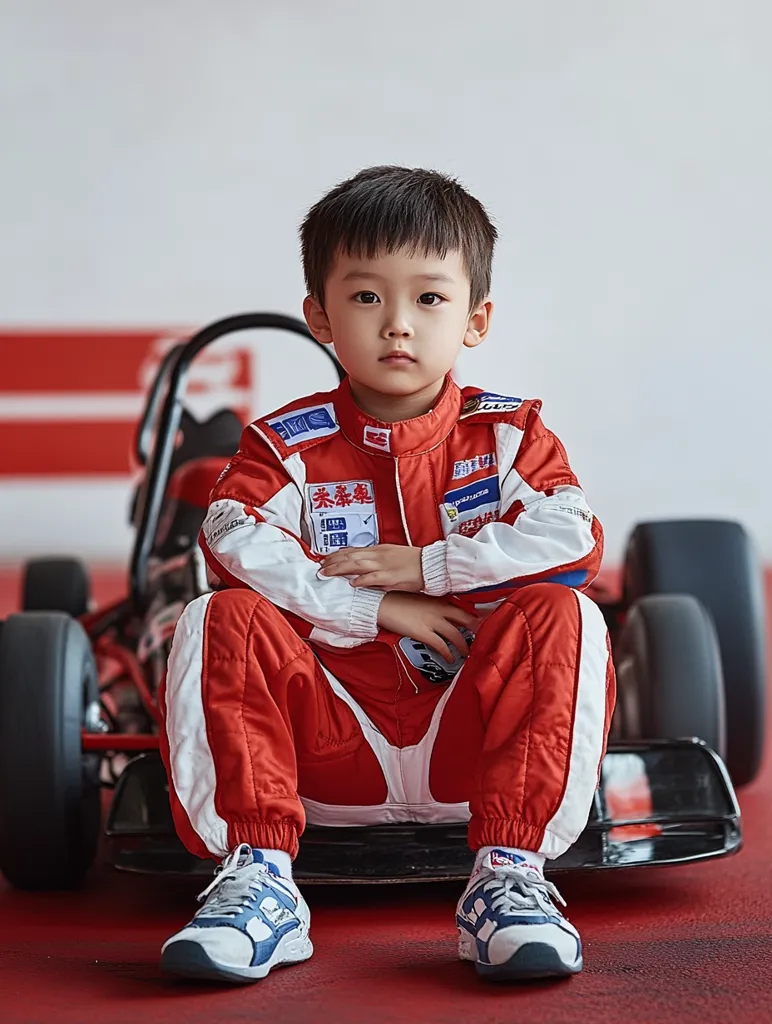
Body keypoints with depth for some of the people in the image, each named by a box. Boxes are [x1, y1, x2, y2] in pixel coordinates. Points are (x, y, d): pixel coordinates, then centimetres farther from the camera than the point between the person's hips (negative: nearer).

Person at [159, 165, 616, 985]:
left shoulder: (507, 434, 5)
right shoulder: (291, 442, 4)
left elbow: (575, 537, -14)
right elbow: (233, 539, -16)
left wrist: (421, 565, -16)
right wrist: (376, 608, -20)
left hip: (469, 744, 0)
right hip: (335, 748, 0)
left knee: (559, 615, -25)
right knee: (223, 619, -21)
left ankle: (509, 874, -28)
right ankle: (257, 876, -25)